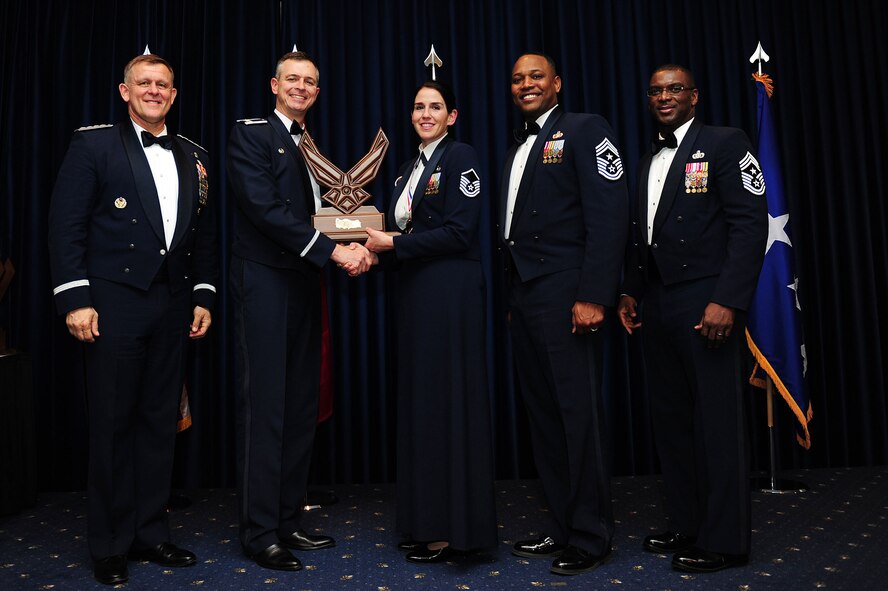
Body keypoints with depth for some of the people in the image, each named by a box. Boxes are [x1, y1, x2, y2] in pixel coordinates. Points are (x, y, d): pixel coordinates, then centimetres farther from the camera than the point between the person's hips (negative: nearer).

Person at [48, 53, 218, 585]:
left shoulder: (194, 157, 14)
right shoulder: (94, 144, 1)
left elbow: (205, 232, 15)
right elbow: (66, 224, -5)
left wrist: (204, 295, 8)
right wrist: (75, 298, -12)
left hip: (173, 305, 4)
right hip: (115, 302, -4)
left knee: (160, 421, 9)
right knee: (113, 422, 3)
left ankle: (150, 531, 22)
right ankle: (110, 545, 16)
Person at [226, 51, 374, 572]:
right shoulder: (252, 134, -2)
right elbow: (263, 207, -15)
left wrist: (354, 247, -7)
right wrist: (331, 250, -18)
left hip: (304, 284, 7)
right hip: (264, 283, -7)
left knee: (301, 406, 9)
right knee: (264, 406, -4)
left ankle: (289, 520, 19)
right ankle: (260, 532, 5)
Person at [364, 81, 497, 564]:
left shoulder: (460, 157, -6)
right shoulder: (411, 166, 18)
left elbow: (459, 232, -16)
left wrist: (393, 244, -13)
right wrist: (376, 248, 0)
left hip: (450, 292, -8)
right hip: (415, 291, 8)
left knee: (449, 398, -3)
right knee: (420, 399, 9)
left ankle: (456, 528, 8)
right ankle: (426, 518, 20)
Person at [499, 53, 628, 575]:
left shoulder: (584, 130, -2)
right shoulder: (517, 149, 21)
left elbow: (609, 213, -12)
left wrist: (593, 295, -20)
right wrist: (514, 299, 12)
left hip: (566, 296, -8)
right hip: (525, 297, 8)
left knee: (580, 414, -3)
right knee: (544, 415, 11)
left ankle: (591, 536, 10)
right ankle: (564, 527, 22)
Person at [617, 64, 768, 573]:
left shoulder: (725, 144, -2)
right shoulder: (648, 161, 19)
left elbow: (751, 223, -11)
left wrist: (728, 300, -18)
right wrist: (631, 292, 12)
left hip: (706, 301, -7)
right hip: (658, 303, 7)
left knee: (718, 419, -2)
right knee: (671, 417, 11)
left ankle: (724, 540, 9)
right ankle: (686, 525, 23)